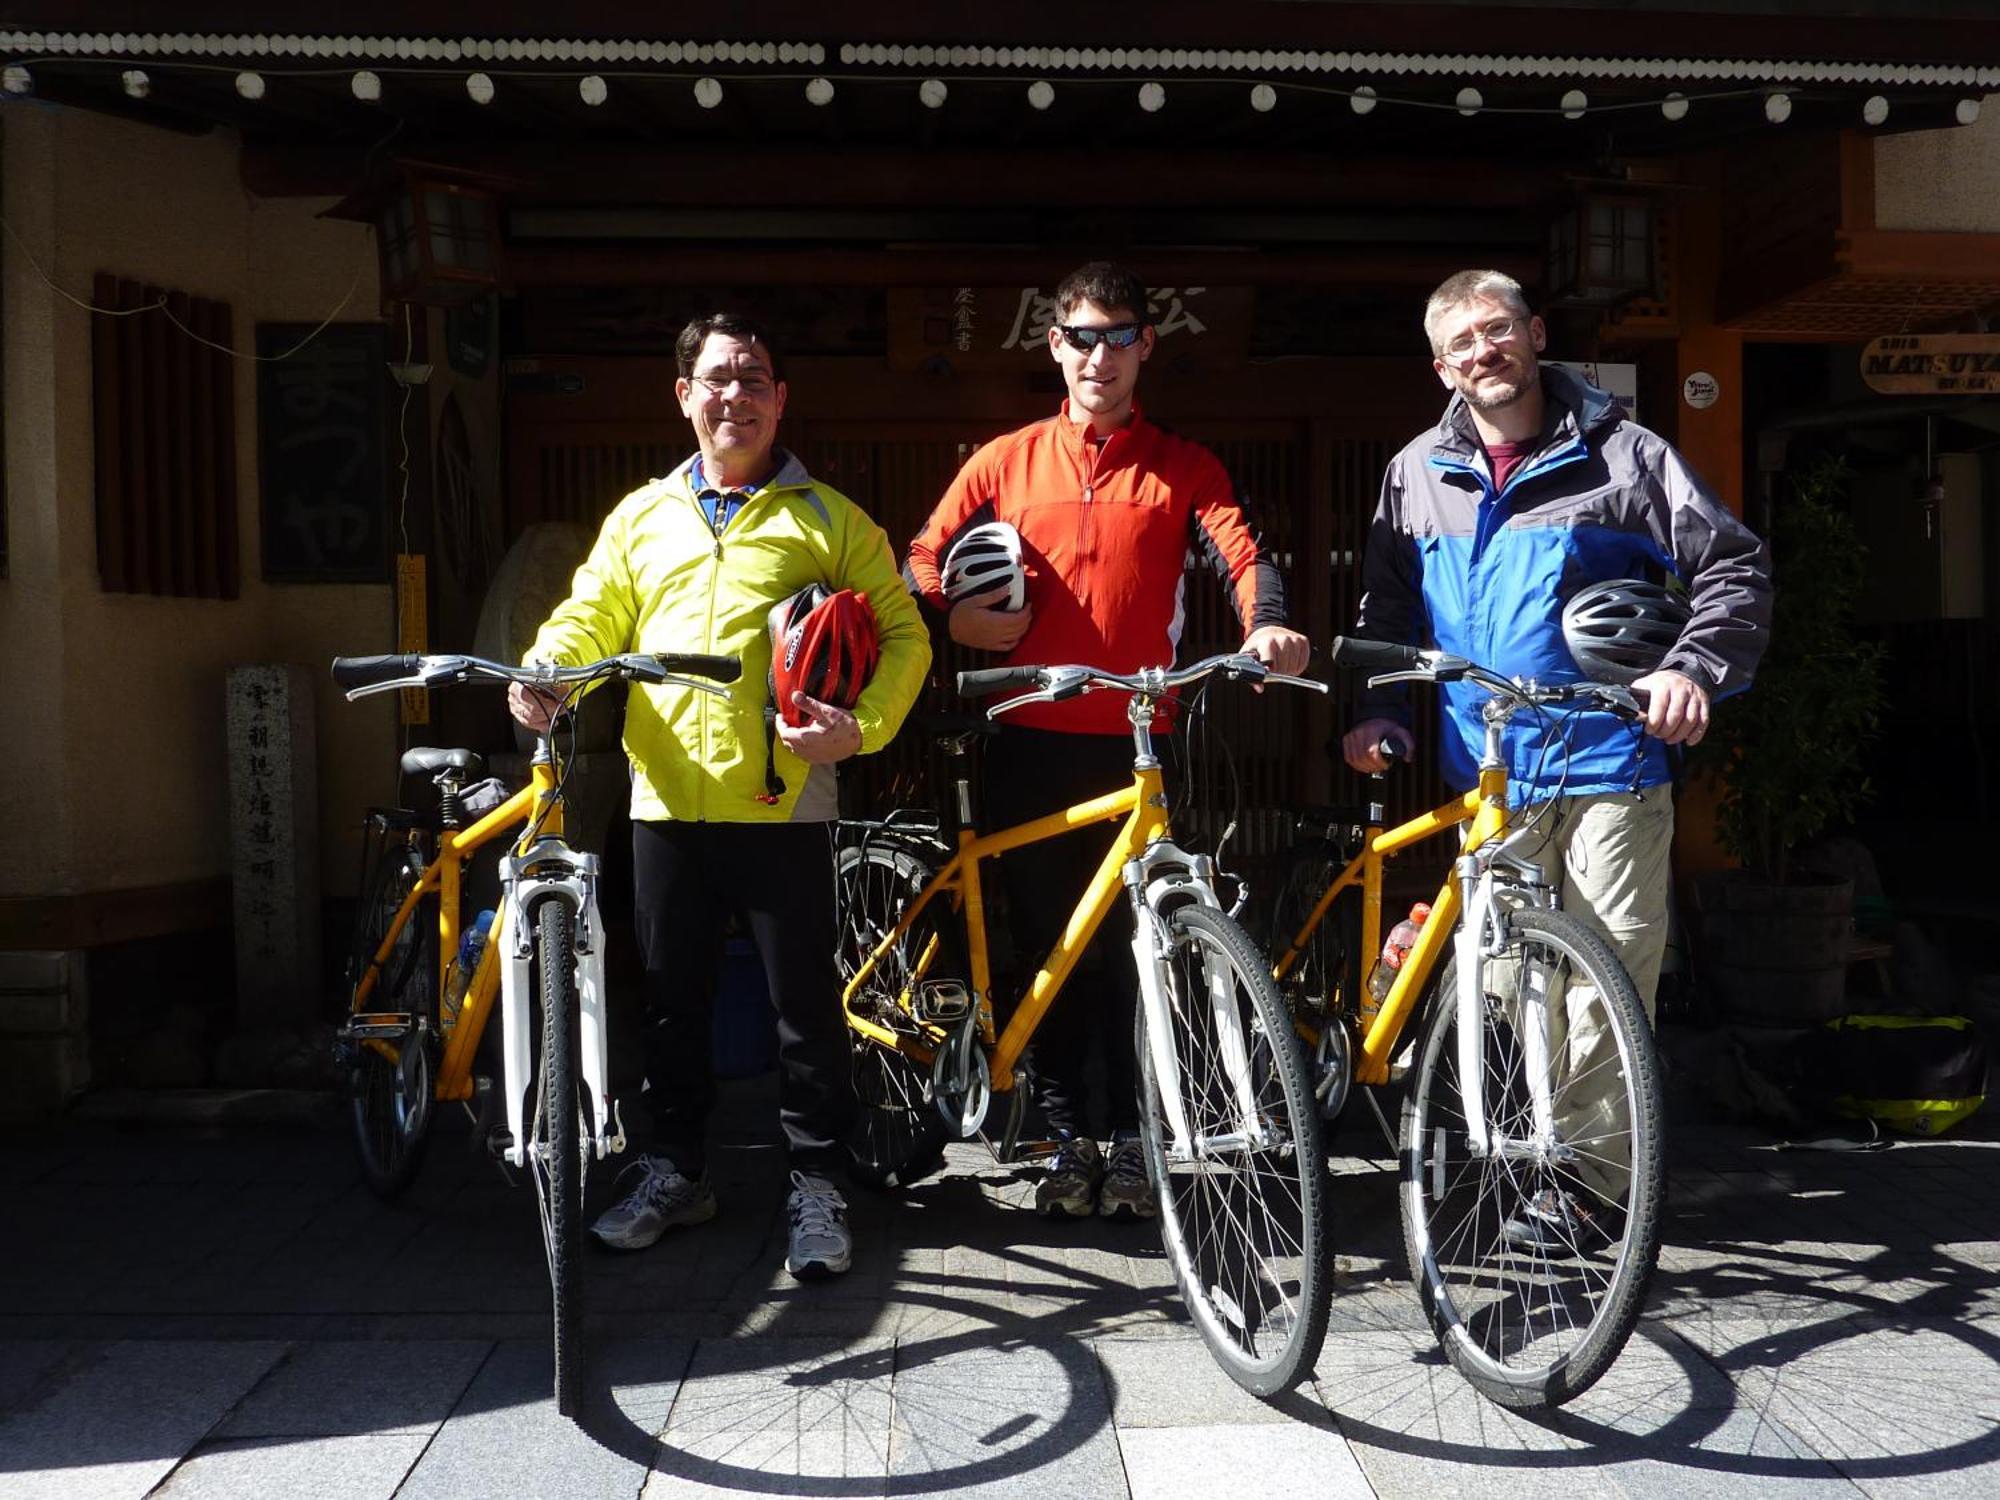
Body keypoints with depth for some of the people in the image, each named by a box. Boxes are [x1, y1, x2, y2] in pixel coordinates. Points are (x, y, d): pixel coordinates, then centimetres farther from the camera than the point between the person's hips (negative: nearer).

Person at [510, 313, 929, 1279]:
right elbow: (592, 614, 13)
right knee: (672, 996, 14)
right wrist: (542, 670, -9)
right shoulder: (642, 515, 14)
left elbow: (903, 633, 0)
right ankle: (674, 1169, 30)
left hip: (782, 801, -3)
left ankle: (816, 1184, 17)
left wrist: (861, 725, -16)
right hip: (665, 799, 4)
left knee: (804, 1001, 3)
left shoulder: (828, 519, 3)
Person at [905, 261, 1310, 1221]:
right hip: (1029, 743, 1)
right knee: (1047, 942, 7)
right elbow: (923, 563, 13)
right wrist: (961, 619, -8)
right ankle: (1068, 1139, 19)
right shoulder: (1006, 460, 11)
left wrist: (1265, 622, -28)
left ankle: (1131, 1142, 16)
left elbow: (1239, 554, -7)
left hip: (1133, 743, -1)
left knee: (1131, 947, 2)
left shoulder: (1182, 468, 8)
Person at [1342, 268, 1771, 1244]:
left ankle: (1583, 1174, 7)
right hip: (1486, 771, 3)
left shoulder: (1620, 456, -2)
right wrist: (1378, 715, 5)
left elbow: (1734, 568, -1)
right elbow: (1387, 611, 17)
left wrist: (1695, 669, -17)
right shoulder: (1417, 475, 8)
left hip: (1609, 764, -3)